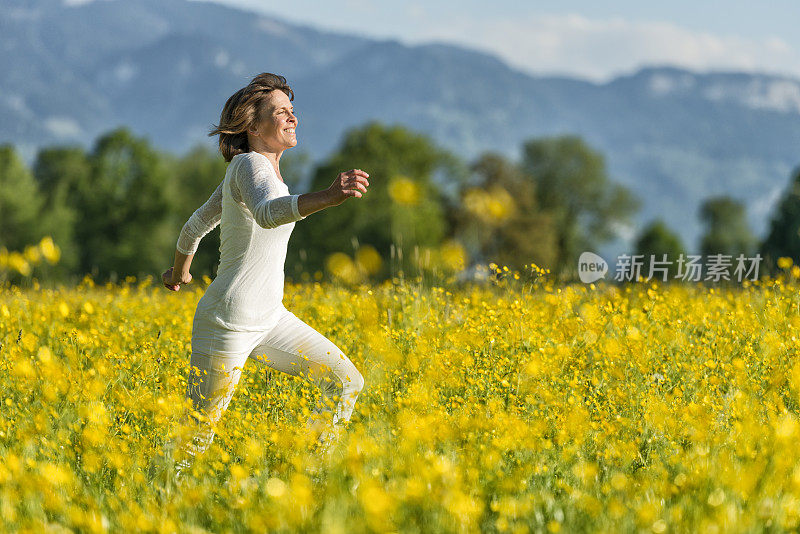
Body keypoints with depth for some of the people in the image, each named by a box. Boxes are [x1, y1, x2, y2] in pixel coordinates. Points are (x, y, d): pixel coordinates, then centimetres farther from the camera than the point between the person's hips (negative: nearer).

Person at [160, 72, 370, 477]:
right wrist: (329, 197, -54)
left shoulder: (243, 170, 12)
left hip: (267, 320, 10)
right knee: (197, 437, -3)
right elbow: (268, 213, -39)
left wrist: (180, 273, 42)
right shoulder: (251, 164, -16)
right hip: (228, 322, -10)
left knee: (346, 382, 4)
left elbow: (195, 226, 24)